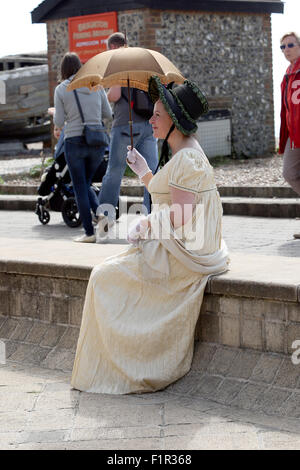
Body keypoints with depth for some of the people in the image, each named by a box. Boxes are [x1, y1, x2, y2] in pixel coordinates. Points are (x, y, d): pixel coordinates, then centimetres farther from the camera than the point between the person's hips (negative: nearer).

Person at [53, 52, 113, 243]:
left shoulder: (61, 89, -4)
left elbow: (59, 123, -3)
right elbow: (108, 114, 8)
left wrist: (56, 113, 18)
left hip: (75, 142, -3)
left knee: (80, 188, 5)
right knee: (85, 184, 20)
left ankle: (90, 232, 3)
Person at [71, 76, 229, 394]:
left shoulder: (187, 159, -18)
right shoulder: (185, 155, 15)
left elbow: (179, 217, -23)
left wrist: (143, 226, -9)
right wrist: (145, 173, 15)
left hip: (179, 255, -10)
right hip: (179, 248, 10)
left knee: (104, 276, -4)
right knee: (108, 273, 15)